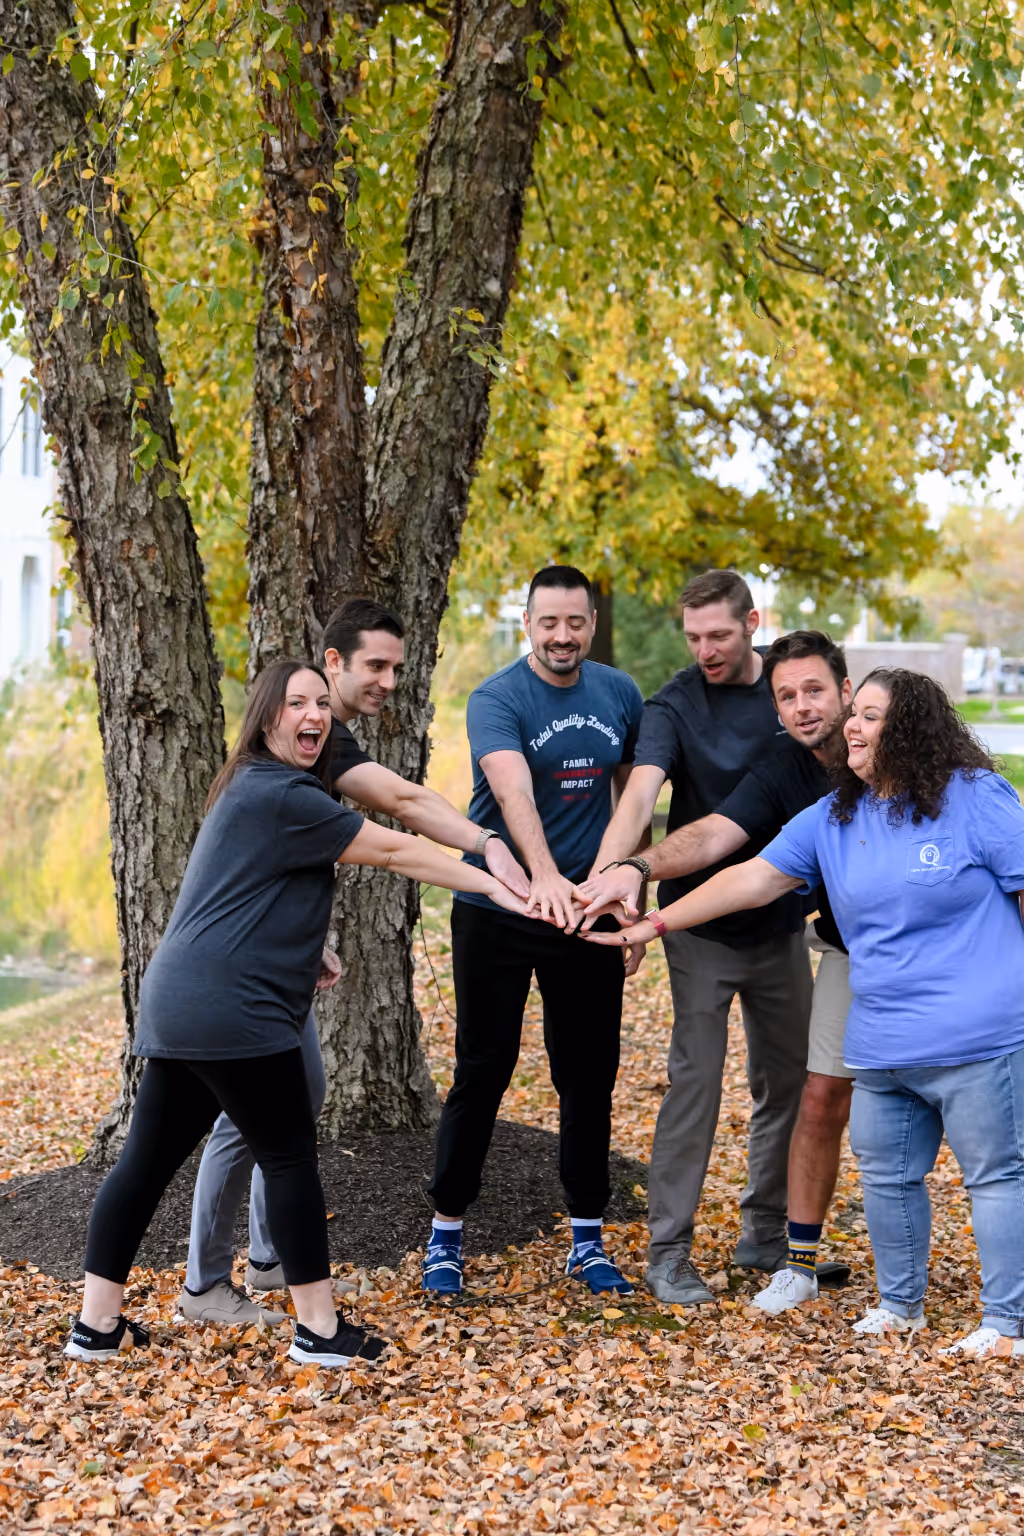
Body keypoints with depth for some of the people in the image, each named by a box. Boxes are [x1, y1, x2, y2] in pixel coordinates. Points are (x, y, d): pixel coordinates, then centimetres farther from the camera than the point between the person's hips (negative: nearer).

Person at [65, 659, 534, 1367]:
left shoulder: (253, 790, 21)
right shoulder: (280, 796, -12)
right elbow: (392, 850, -11)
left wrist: (304, 952, 24)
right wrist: (491, 883, -6)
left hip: (176, 1007, 10)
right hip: (232, 1010, -10)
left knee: (148, 1161, 10)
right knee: (291, 1159, -1)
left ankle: (97, 1325, 14)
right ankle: (319, 1329, 6)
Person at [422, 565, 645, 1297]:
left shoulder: (620, 695, 4)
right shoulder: (496, 700, -13)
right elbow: (513, 789, -30)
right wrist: (543, 877, -47)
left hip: (589, 910, 4)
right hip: (499, 909, -4)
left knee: (590, 1075, 8)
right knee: (483, 1072, 2)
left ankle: (588, 1240, 19)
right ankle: (447, 1233, 15)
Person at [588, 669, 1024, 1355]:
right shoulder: (834, 817, 10)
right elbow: (754, 877, 10)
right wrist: (655, 924, 6)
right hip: (882, 1047, 6)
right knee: (887, 1175, 12)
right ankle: (900, 1304, 29)